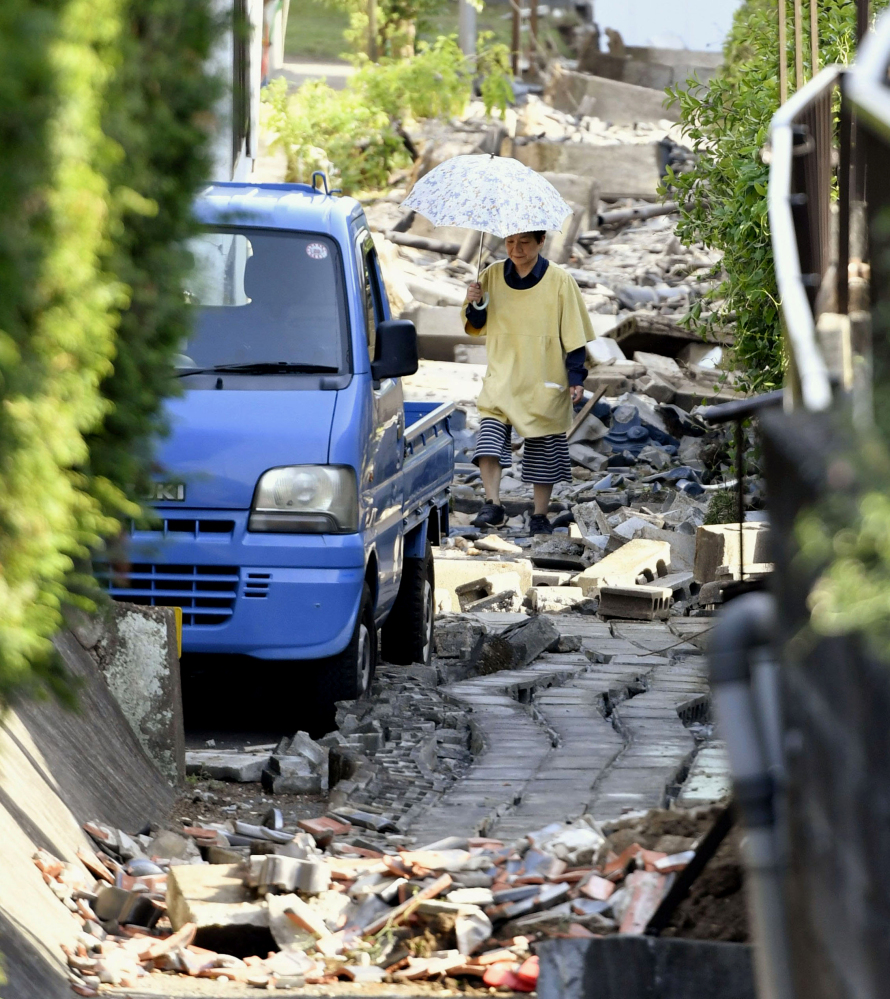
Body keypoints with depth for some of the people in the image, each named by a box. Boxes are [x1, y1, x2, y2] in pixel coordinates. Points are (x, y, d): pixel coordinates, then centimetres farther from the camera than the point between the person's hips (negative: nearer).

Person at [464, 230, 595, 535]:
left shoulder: (559, 280, -3)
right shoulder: (493, 276, 4)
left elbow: (574, 333, 0)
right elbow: (477, 327, 12)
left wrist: (576, 377, -5)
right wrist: (475, 306, -10)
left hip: (545, 381, -1)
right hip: (502, 376, 1)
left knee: (544, 451, 3)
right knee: (490, 437, -19)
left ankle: (540, 516, 16)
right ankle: (493, 505, -21)